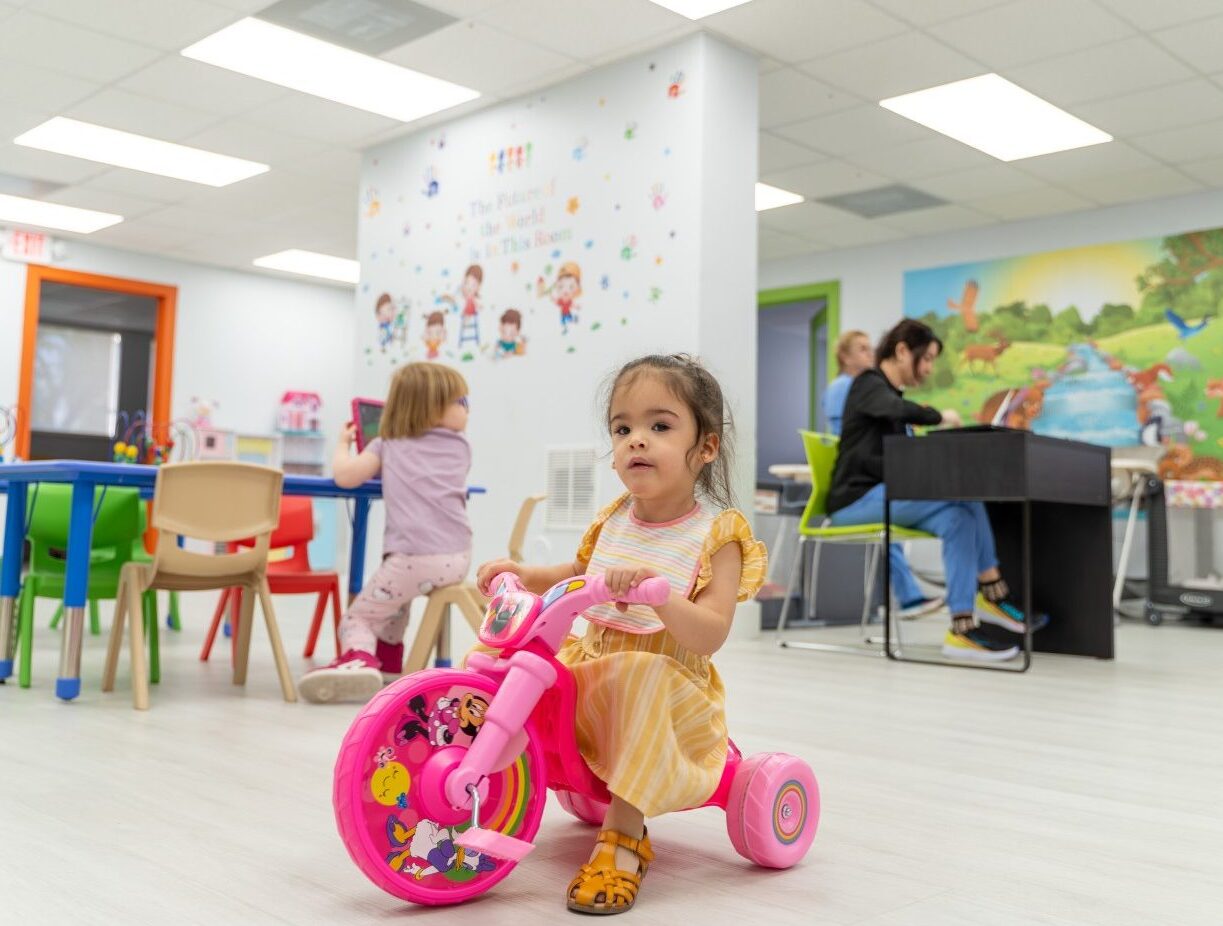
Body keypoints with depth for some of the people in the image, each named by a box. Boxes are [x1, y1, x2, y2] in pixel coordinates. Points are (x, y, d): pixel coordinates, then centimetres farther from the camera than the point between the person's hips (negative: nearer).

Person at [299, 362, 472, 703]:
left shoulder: (388, 444, 14)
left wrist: (343, 444, 22)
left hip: (413, 557, -4)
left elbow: (345, 476, 2)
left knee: (356, 617, 9)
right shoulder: (460, 446, 20)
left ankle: (359, 659, -21)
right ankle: (388, 660, 36)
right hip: (457, 559, 4)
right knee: (394, 593, 36)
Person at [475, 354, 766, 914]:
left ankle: (623, 838, -26)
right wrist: (520, 573, 8)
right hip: (589, 673, 6)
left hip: (670, 689, -6)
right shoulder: (614, 520, 6)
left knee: (643, 674, -39)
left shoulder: (716, 535, -12)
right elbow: (578, 574, 26)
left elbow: (710, 634, -23)